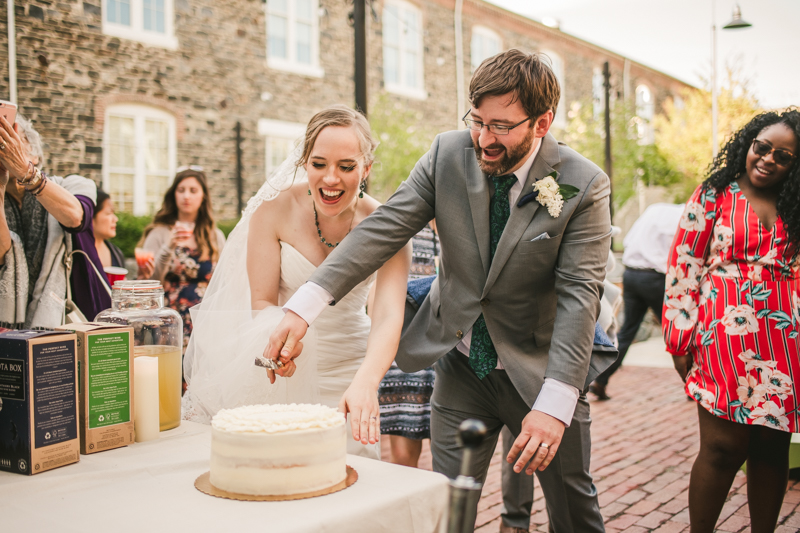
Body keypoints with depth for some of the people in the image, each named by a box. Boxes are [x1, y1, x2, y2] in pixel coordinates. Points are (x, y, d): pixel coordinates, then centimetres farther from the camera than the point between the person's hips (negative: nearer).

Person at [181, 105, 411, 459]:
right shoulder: (275, 210, -13)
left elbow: (388, 316, -27)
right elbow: (261, 302, -9)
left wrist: (365, 383, -46)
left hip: (346, 375, 0)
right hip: (284, 373, 0)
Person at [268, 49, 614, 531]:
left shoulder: (584, 186, -17)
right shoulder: (448, 155, -9)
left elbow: (579, 293, -23)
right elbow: (383, 229, -15)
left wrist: (554, 404, -33)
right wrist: (304, 307, -27)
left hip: (539, 371, -1)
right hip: (462, 366, 2)